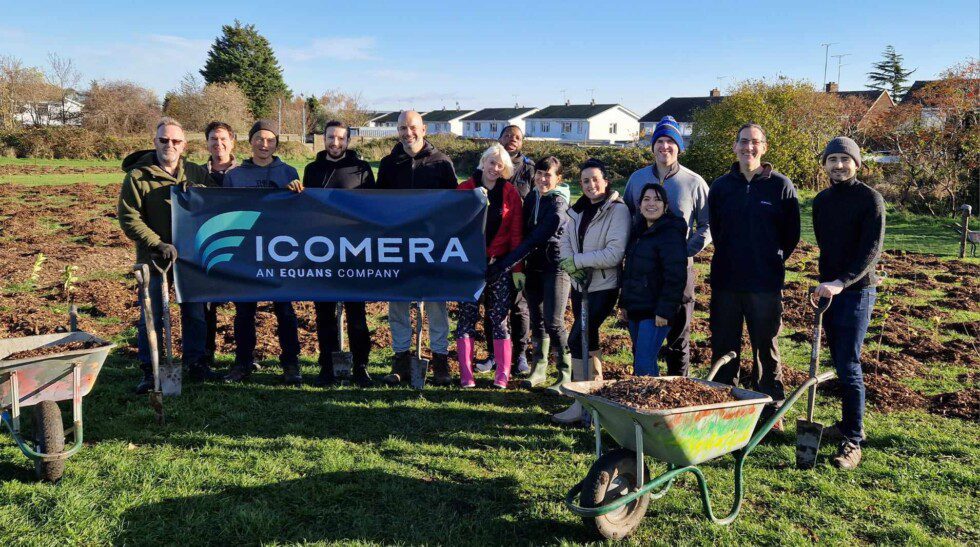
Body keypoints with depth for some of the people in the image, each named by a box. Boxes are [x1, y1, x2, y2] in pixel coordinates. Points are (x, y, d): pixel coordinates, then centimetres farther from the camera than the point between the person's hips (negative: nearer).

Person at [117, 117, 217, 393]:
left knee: (195, 314, 11)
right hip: (154, 257, -3)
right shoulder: (137, 176, -4)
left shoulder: (198, 174, 6)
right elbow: (128, 217, -9)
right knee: (151, 318, 3)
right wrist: (158, 244, -17)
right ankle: (149, 373, 13)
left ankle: (197, 365, 24)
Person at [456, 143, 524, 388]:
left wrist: (517, 268, -2)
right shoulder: (465, 189, 4)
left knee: (499, 318, 3)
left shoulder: (510, 193, 4)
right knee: (467, 317, 1)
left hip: (499, 264, 0)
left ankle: (503, 374, 7)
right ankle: (466, 374, 6)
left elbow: (516, 233, 2)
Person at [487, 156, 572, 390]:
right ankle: (539, 368, 22)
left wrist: (504, 264, -24)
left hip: (556, 267, -7)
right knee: (537, 319, 11)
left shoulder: (558, 204, -14)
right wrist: (521, 265, 2)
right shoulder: (531, 197, 8)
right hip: (534, 266, 7)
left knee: (553, 322, -9)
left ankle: (566, 373, 3)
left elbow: (536, 239, -21)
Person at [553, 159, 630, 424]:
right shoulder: (578, 210, 10)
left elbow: (615, 253, -21)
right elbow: (565, 241, 6)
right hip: (580, 284, 8)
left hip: (604, 287, -8)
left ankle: (583, 404, -6)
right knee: (588, 339, 15)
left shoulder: (618, 210, -13)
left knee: (578, 339, -13)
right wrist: (574, 268, -13)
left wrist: (577, 260, -18)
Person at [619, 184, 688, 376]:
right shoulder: (639, 232, 15)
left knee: (644, 363, -13)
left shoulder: (671, 234, -11)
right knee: (640, 360, 13)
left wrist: (664, 310, -20)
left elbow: (675, 277, -17)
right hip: (636, 309, 9)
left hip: (655, 312, -9)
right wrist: (625, 302, 16)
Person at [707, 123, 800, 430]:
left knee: (766, 348, 6)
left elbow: (792, 234, 5)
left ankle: (771, 409, 17)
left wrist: (773, 261, 7)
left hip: (766, 284, -3)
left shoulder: (781, 186, -1)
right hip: (725, 281, 3)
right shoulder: (721, 186, 6)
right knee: (723, 347, 9)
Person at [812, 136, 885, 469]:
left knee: (849, 365, -9)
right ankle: (850, 424, 25)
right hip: (828, 288, 7)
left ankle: (852, 442, -4)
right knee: (840, 361, 13)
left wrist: (842, 282, -28)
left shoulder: (870, 199, -9)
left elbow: (872, 250, -18)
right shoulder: (821, 201, 11)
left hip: (857, 290, -7)